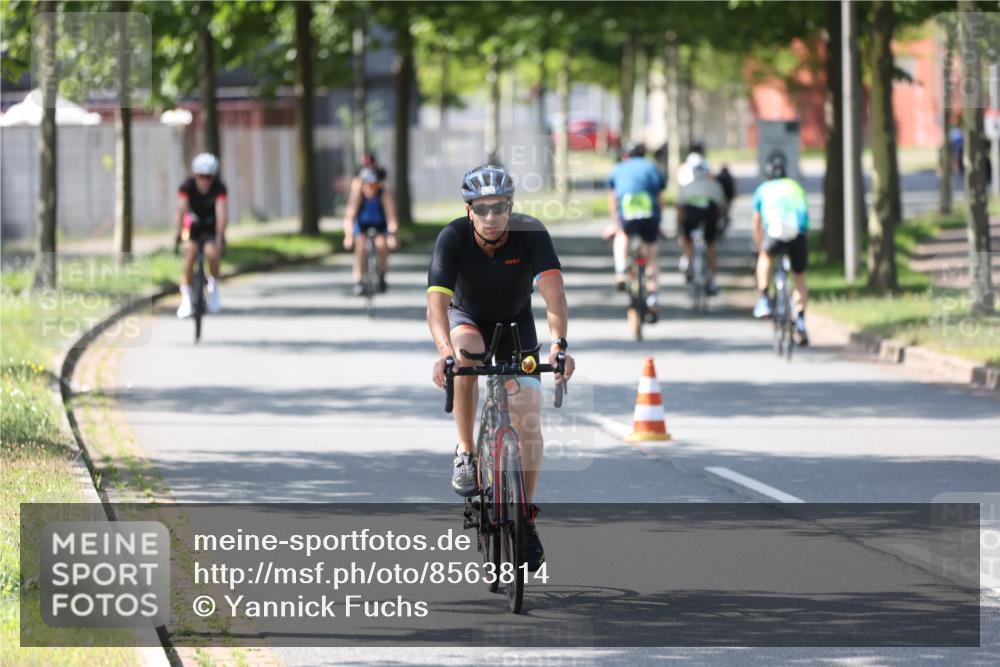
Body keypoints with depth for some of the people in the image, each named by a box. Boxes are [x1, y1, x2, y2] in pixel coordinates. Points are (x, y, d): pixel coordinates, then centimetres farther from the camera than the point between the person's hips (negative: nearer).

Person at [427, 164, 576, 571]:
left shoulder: (531, 235, -28)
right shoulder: (453, 238, -29)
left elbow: (553, 293, -39)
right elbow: (436, 303, -38)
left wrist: (558, 344, -56)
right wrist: (445, 351, -57)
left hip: (515, 324, 1)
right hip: (466, 319, -1)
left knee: (527, 420, -10)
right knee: (466, 355, -37)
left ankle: (525, 519, 5)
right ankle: (466, 453, -21)